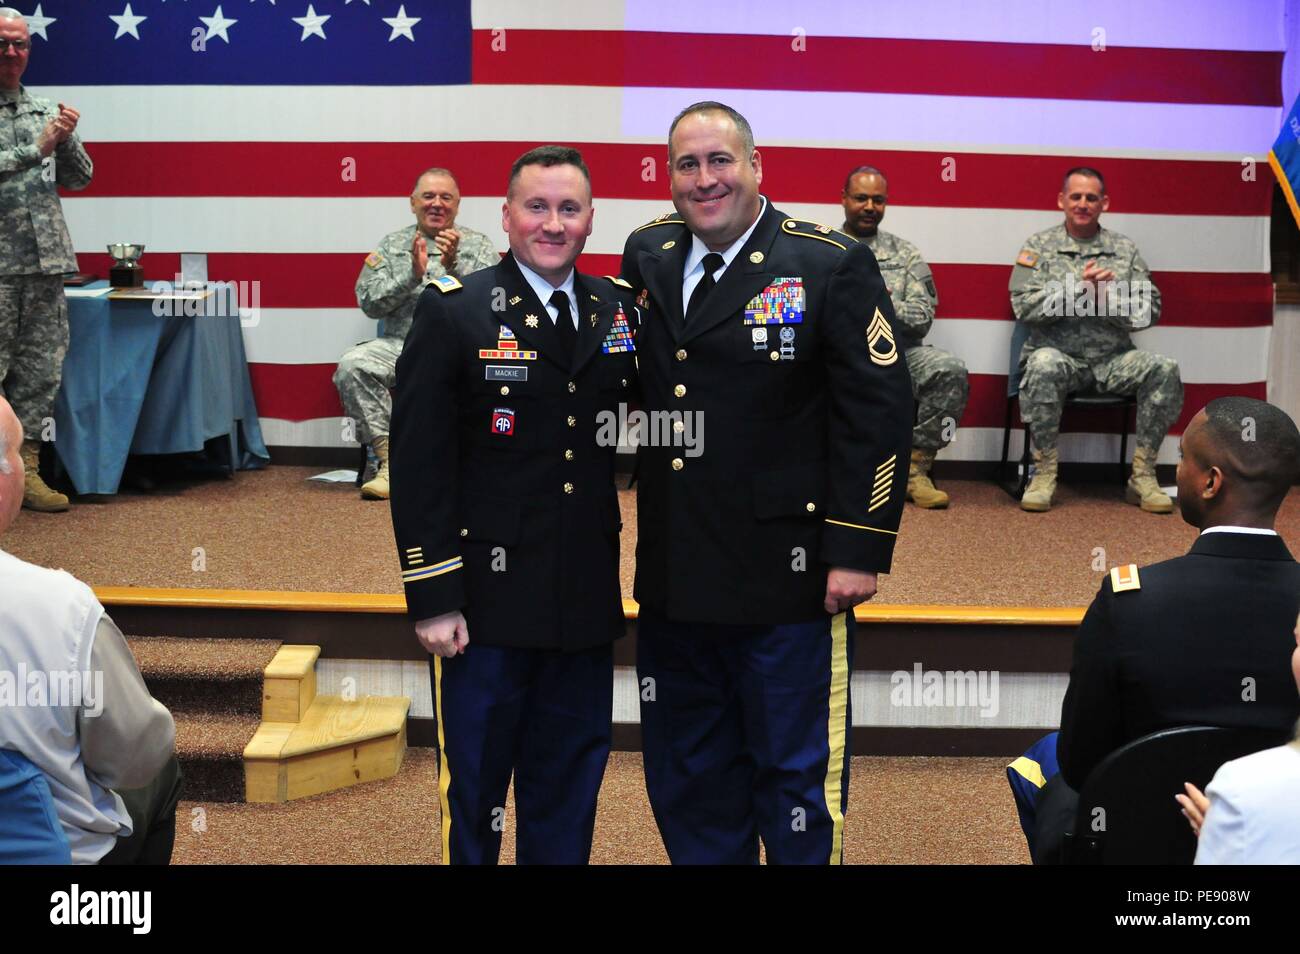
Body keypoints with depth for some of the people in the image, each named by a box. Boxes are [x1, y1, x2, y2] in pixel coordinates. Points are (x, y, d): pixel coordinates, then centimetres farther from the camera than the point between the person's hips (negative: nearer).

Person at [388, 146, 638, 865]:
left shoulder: (619, 312, 7)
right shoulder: (452, 313, -6)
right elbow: (418, 465, -9)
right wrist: (433, 598, -13)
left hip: (586, 605, 4)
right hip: (487, 603, -4)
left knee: (567, 801, 16)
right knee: (474, 786, 9)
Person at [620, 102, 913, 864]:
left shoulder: (834, 265, -7)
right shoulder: (646, 257, 8)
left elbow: (879, 411, -10)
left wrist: (859, 550, -14)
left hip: (788, 578, -5)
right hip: (672, 579, 5)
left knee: (795, 775, 7)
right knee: (688, 781, 18)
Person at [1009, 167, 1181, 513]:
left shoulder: (1125, 249, 13)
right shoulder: (1039, 246, 8)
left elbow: (1150, 309, 6)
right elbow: (1025, 306, -5)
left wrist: (1106, 299, -11)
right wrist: (1079, 289, -14)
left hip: (1113, 359, 3)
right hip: (1060, 354, -3)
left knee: (1164, 369, -24)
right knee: (1043, 366, -37)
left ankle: (1142, 476, -14)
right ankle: (1044, 473, -24)